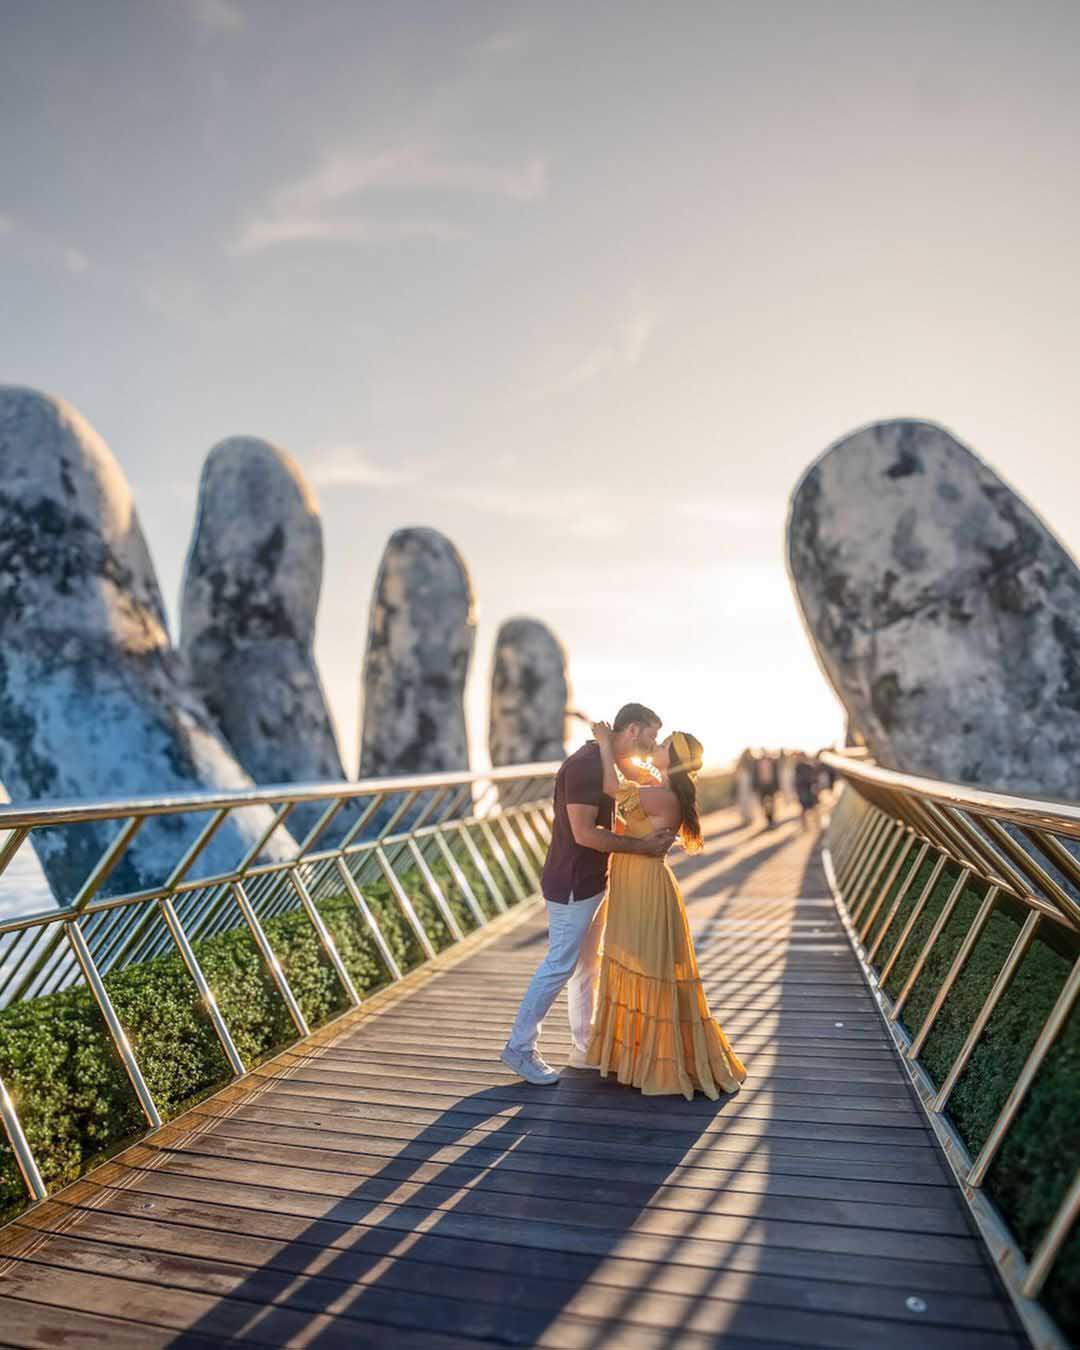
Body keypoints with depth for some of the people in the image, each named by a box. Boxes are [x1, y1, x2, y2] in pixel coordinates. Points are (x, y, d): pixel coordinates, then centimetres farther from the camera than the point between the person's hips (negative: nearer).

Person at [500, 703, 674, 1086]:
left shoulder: (603, 764, 9)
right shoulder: (584, 765, -23)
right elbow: (584, 833, -27)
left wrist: (648, 836, 2)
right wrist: (640, 846, -23)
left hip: (593, 882, 10)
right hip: (572, 886, -10)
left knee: (588, 965, 17)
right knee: (559, 967, 0)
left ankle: (585, 1047, 30)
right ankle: (519, 1048, 15)